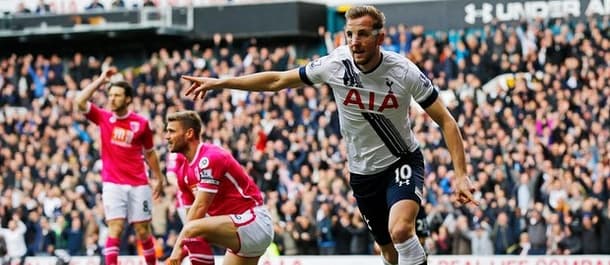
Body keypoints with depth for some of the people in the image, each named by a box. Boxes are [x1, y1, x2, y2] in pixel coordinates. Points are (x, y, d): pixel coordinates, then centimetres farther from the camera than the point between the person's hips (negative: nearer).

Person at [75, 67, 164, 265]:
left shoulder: (141, 123, 1)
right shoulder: (103, 117, 3)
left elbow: (150, 153, 13)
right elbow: (80, 102, -10)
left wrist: (158, 178, 14)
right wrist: (100, 81, -7)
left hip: (138, 185, 1)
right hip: (113, 184, -1)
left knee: (143, 230, 6)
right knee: (115, 228, -11)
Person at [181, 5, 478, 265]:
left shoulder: (404, 72, -21)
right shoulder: (335, 65, -15)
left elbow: (445, 121, -15)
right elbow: (277, 80, -3)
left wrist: (460, 174, -25)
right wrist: (219, 82, -3)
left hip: (403, 161, -3)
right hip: (363, 171, 3)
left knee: (400, 230, -30)